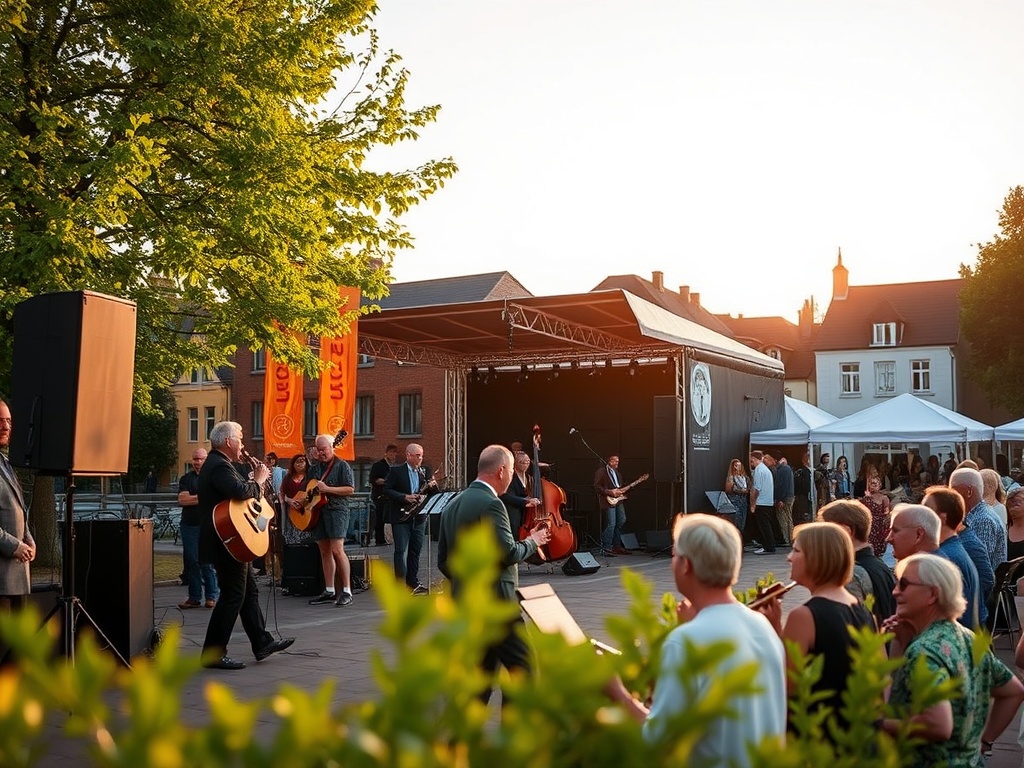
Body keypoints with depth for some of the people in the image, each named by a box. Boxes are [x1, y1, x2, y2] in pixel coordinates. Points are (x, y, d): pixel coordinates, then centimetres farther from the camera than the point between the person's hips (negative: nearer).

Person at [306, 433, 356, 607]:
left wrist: (327, 489, -16)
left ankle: (347, 591, -12)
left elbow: (350, 489, -11)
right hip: (317, 511, 7)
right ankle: (329, 591, 13)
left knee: (337, 550, -15)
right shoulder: (314, 468, 17)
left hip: (336, 510, -7)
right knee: (324, 552, 8)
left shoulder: (342, 465, -3)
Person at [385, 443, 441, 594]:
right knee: (401, 550, -6)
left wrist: (433, 484, -15)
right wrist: (405, 497, -19)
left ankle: (413, 582, 18)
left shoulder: (425, 471, 9)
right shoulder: (396, 471, -3)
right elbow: (387, 490, -8)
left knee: (415, 550, 10)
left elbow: (435, 494, 7)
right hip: (401, 517, -4)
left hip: (419, 517, 5)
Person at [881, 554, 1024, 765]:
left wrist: (880, 724, -21)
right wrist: (984, 740, 11)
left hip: (931, 762, -8)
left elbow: (938, 726, -34)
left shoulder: (924, 651, -23)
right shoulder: (970, 640, 3)